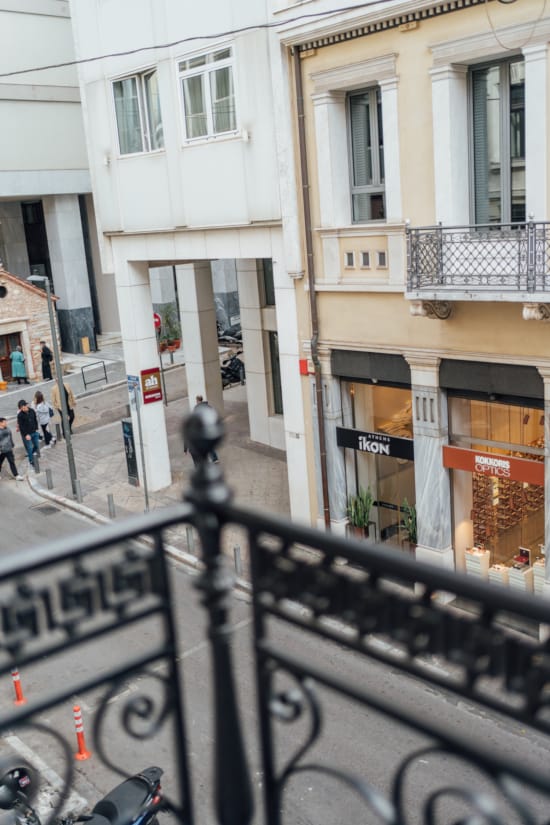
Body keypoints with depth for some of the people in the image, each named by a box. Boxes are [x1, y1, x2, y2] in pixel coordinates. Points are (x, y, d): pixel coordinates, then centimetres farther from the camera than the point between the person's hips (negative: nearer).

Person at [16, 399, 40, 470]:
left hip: (34, 432, 5)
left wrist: (36, 429, 7)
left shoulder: (32, 411, -3)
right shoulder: (20, 415, -17)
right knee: (29, 448, 2)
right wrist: (26, 435, -17)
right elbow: (21, 426, -15)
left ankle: (29, 455, 39)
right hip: (26, 434, -5)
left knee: (37, 445, 13)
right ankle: (31, 462, 17)